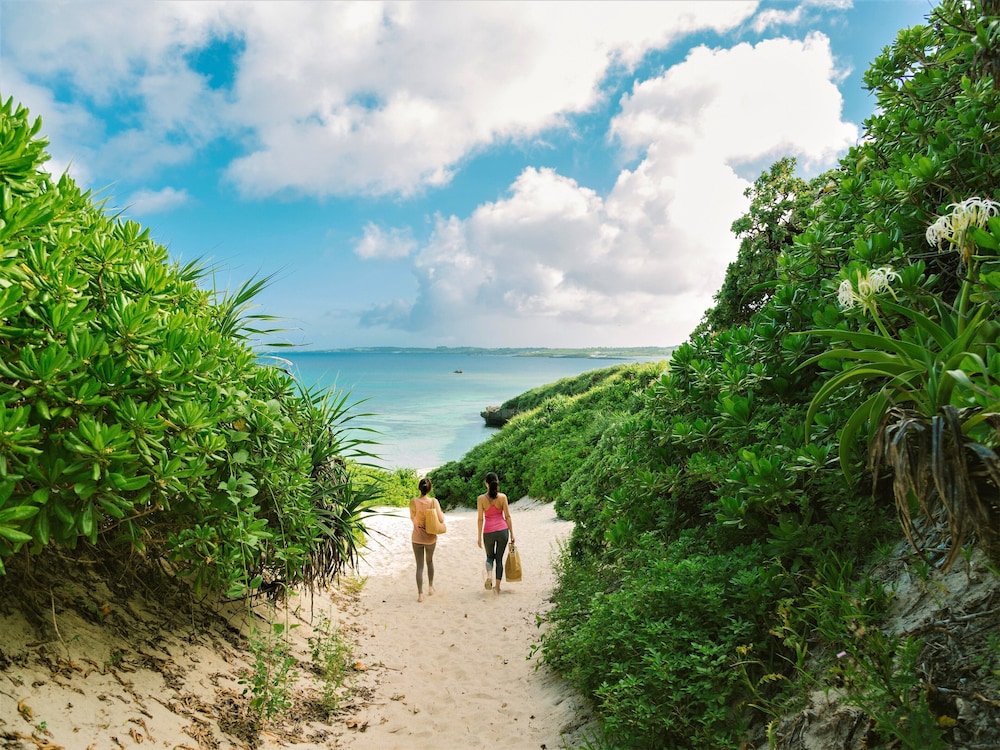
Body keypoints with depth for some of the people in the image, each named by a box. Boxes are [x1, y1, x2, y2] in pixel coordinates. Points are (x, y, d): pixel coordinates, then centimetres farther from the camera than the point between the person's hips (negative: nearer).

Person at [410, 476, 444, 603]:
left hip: (417, 538, -1)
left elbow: (412, 519, -1)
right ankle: (431, 587, 36)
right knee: (430, 561, 26)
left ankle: (420, 594, 9)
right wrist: (441, 513, 6)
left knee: (419, 566, 9)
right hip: (431, 538, 1)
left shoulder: (413, 502, -14)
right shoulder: (434, 501, -15)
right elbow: (441, 519, -14)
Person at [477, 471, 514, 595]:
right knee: (499, 558, 13)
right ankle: (497, 587, 13)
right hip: (503, 530, 1)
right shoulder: (502, 497, -3)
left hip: (488, 532, -1)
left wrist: (479, 536, 4)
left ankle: (489, 575, -5)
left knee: (490, 556, 22)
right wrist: (512, 533, 7)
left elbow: (480, 519, -4)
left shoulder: (481, 498, -6)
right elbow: (507, 516, -1)